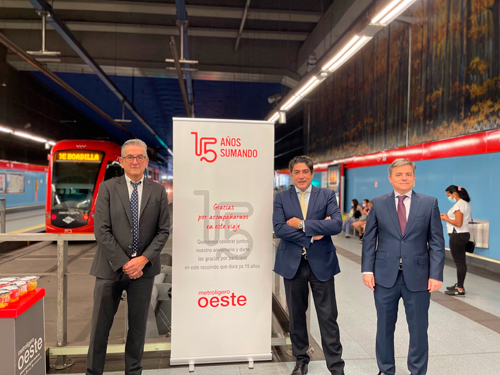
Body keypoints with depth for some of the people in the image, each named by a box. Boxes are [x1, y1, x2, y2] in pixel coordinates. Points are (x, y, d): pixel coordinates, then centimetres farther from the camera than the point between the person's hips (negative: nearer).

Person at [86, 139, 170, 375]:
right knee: (100, 326, 9)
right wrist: (123, 263, -12)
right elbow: (101, 231, -7)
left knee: (138, 325, 13)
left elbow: (163, 230, 2)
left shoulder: (158, 191, 3)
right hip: (111, 267, -1)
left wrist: (143, 259, -10)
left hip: (144, 267, 1)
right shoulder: (108, 188, -1)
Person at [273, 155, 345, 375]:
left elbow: (337, 225, -14)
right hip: (292, 263, 2)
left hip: (321, 263, -1)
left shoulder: (327, 195, 1)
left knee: (328, 317, 4)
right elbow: (278, 228, -12)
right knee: (296, 315, 14)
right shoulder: (281, 198, 2)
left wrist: (302, 224, -16)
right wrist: (311, 235, -16)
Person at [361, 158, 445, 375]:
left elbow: (437, 242, 0)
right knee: (384, 327, 13)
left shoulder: (429, 203, 2)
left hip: (417, 277, 0)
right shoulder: (378, 203, 3)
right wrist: (367, 269, -4)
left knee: (418, 329, 11)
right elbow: (369, 239, 2)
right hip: (385, 276, 1)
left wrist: (436, 274, -7)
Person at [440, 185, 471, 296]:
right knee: (461, 261, 16)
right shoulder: (465, 204, 14)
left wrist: (446, 219, -10)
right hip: (464, 234, 10)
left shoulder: (459, 205, -17)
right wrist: (448, 217, 10)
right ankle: (459, 285, 26)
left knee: (459, 262, -5)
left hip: (457, 236, -10)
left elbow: (458, 223, -23)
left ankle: (460, 289, 2)